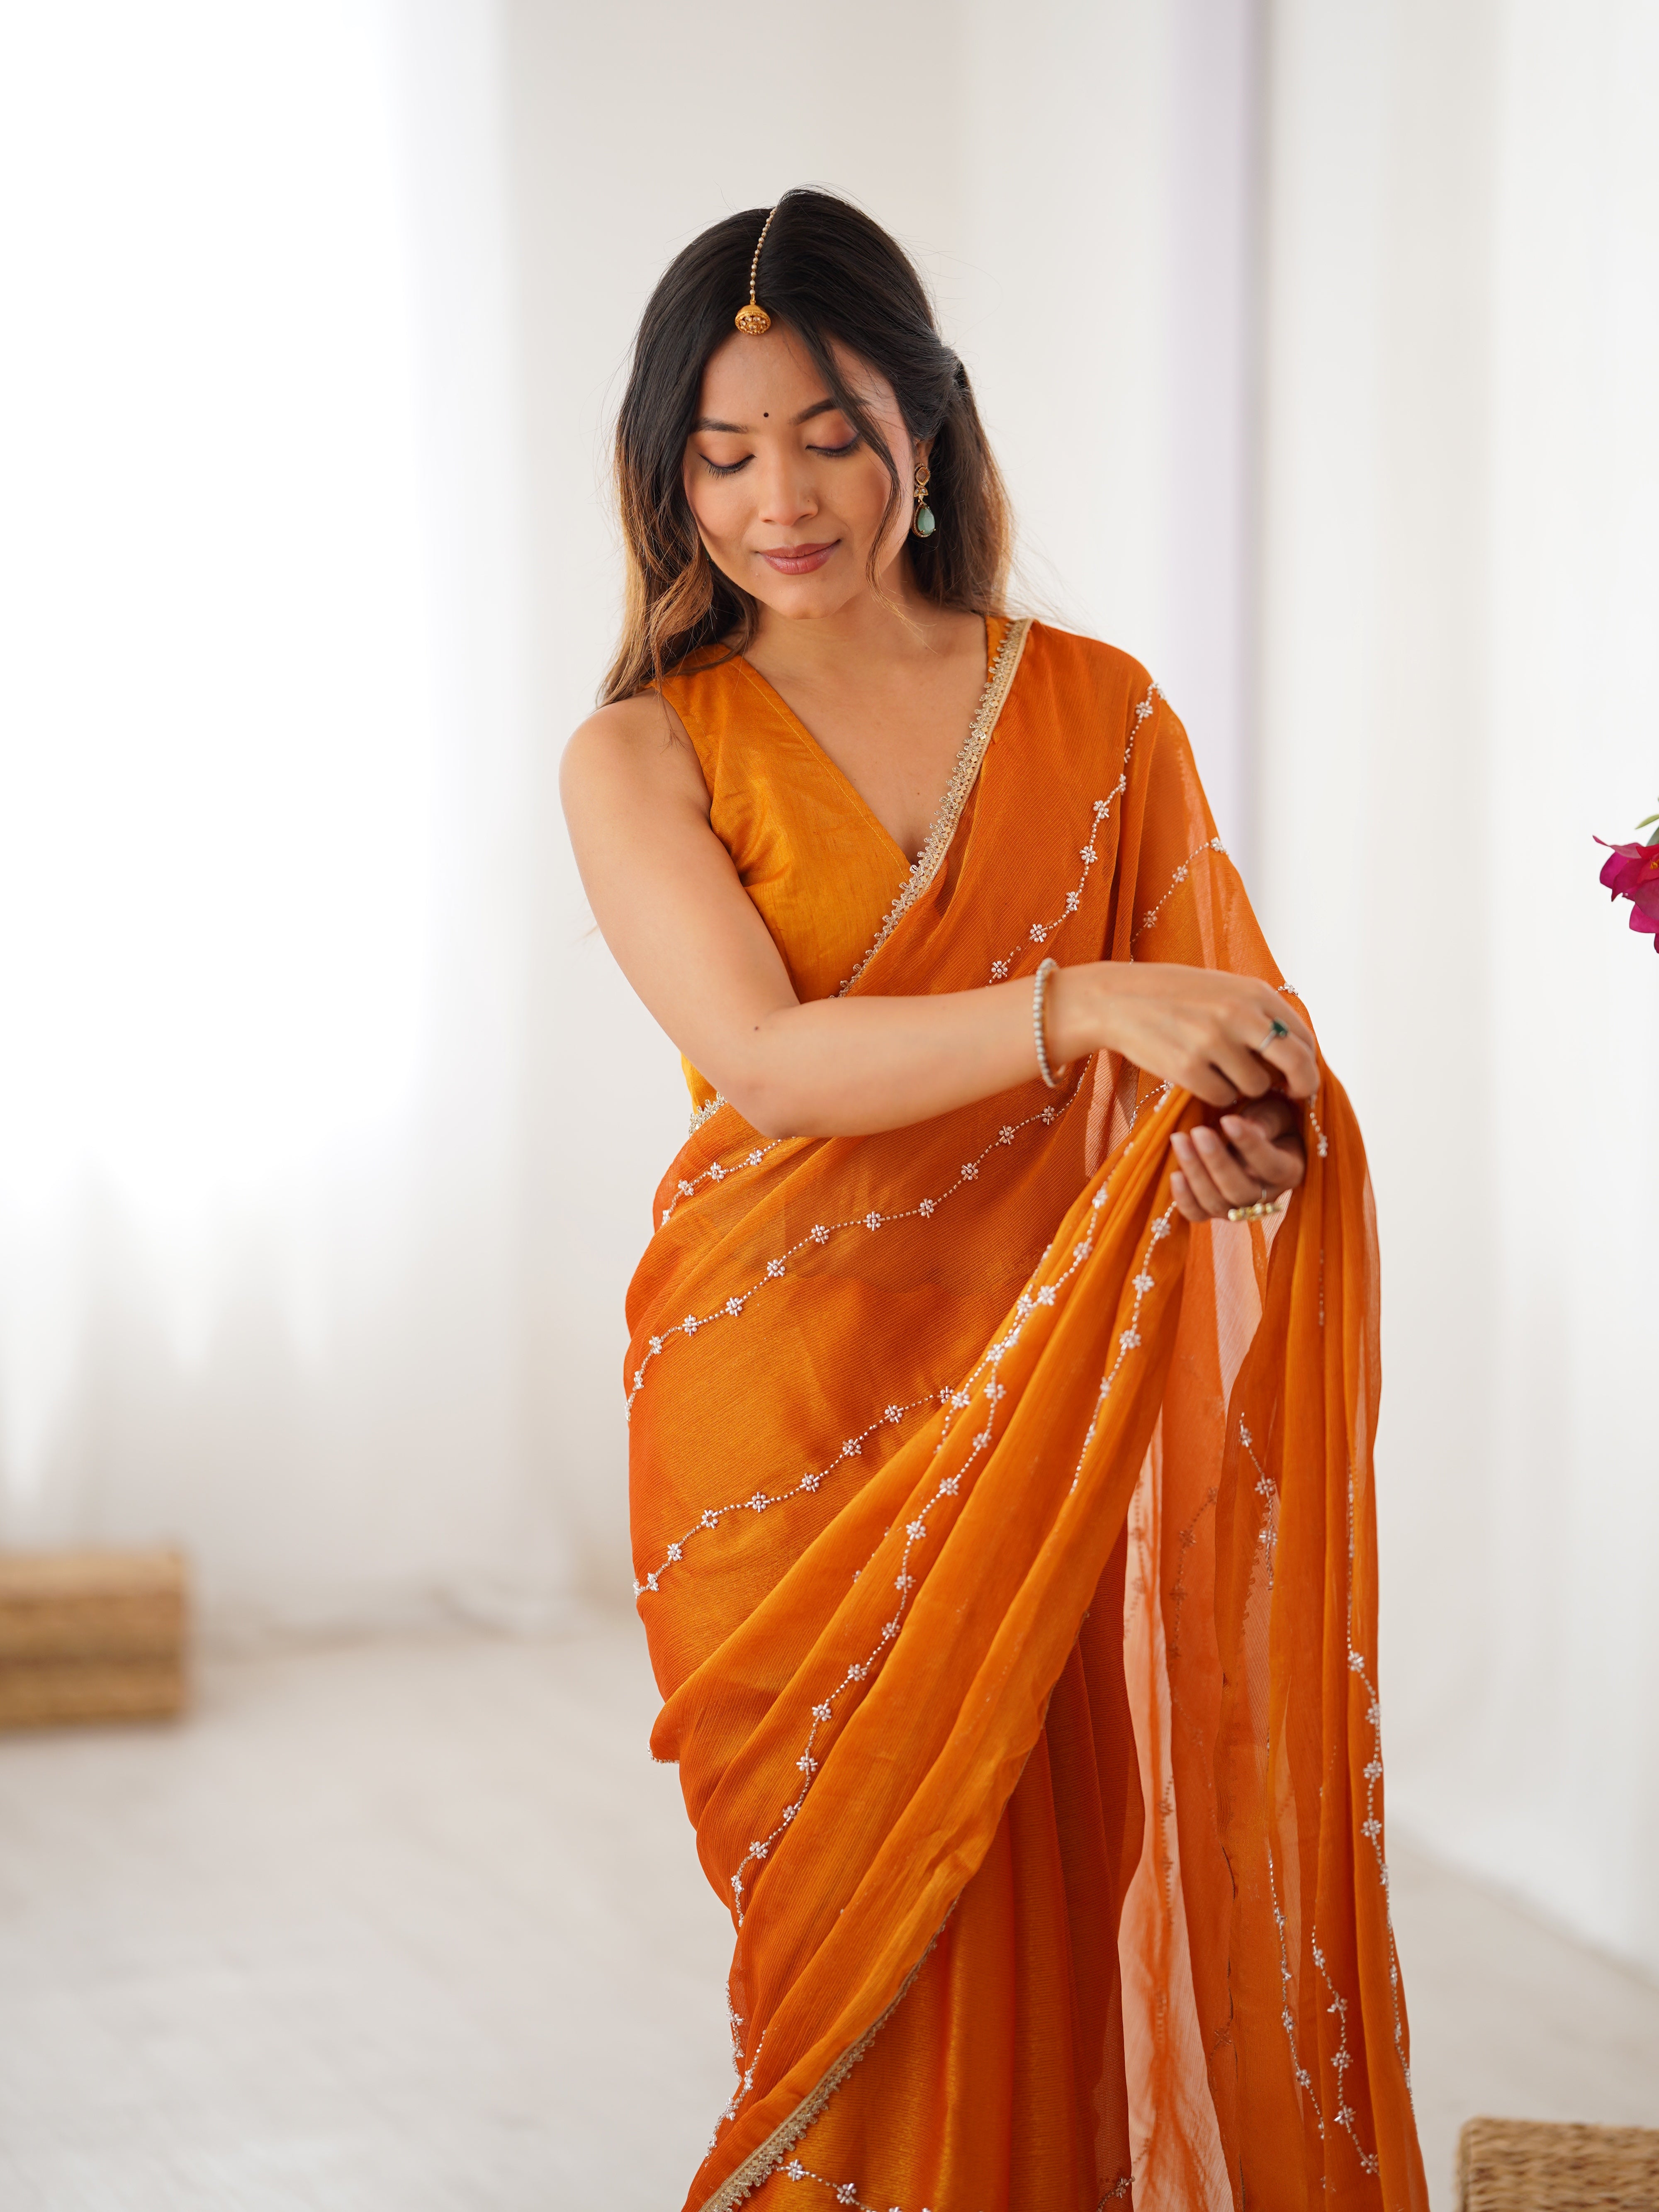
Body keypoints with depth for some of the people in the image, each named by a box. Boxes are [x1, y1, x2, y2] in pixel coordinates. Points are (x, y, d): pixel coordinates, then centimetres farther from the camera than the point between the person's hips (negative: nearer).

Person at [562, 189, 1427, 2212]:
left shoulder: (1097, 714, 6)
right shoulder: (643, 757, 0)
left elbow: (1233, 1027, 3)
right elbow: (767, 1058, -15)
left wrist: (1256, 1134, -21)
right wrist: (1077, 1006, -29)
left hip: (1047, 1411, 2)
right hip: (783, 1433, -1)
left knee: (1054, 1920, 3)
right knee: (866, 1936, 3)